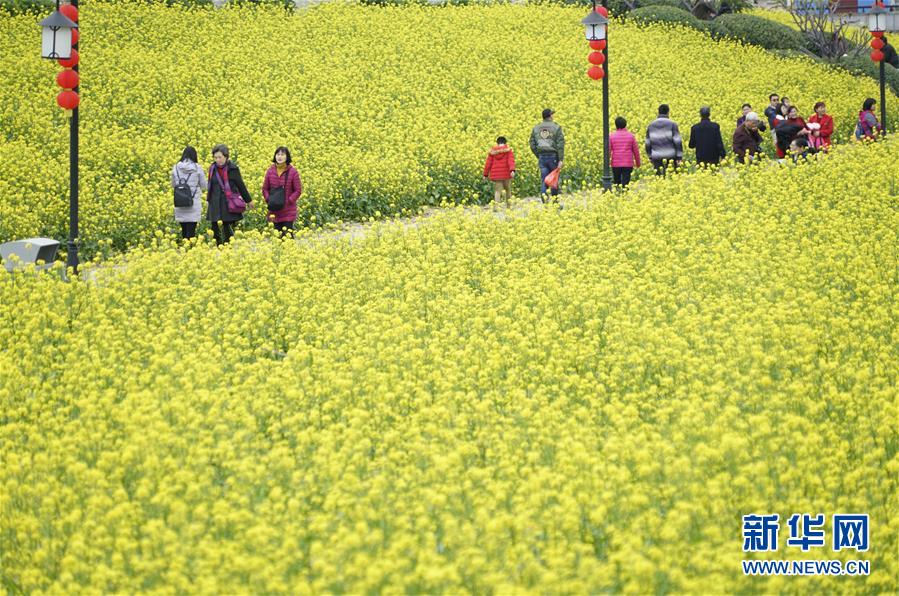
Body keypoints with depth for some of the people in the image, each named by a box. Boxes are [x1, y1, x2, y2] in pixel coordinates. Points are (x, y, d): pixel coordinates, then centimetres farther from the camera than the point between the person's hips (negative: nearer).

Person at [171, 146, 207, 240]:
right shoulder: (197, 168, -6)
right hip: (194, 203, -3)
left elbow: (173, 185, 13)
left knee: (184, 229, 12)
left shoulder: (176, 168, 2)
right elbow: (204, 186, 1)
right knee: (191, 230, -3)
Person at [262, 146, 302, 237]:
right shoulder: (270, 171, 2)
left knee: (287, 234, -8)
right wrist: (268, 200, -8)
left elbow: (298, 191, -5)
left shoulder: (293, 172, -8)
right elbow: (265, 189, 9)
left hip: (288, 211, -4)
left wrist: (288, 201, -15)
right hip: (275, 211, 4)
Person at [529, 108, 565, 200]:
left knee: (544, 179, 2)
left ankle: (543, 194, -26)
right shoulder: (556, 127, -4)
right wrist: (561, 159, -12)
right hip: (553, 157, -2)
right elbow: (560, 145, -11)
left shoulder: (536, 128, 8)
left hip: (541, 157, 2)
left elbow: (533, 145, 9)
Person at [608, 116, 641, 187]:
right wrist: (638, 163, 18)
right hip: (628, 164, 0)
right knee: (625, 184, -3)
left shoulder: (612, 136, -1)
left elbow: (608, 151, -2)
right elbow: (636, 151, 5)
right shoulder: (631, 136, 1)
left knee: (616, 184, 13)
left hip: (616, 164, 0)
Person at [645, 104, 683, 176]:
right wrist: (679, 157, -5)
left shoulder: (651, 125, 9)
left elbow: (648, 143, 12)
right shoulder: (672, 124, -4)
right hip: (670, 158, -3)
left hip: (656, 158, 3)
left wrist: (650, 157, 22)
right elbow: (677, 142, -8)